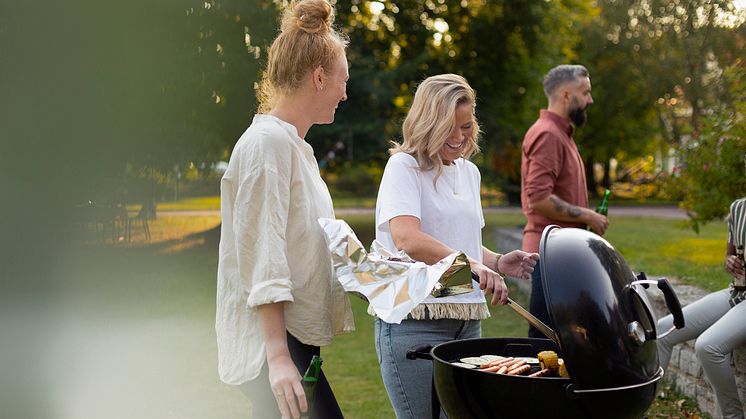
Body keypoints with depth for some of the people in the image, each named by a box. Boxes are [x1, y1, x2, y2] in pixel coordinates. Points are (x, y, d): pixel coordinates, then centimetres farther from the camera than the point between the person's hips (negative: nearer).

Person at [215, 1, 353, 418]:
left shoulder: (293, 144, 16)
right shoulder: (268, 142, -14)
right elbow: (261, 258, -19)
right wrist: (278, 357, -23)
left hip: (293, 334, 10)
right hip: (273, 339, -10)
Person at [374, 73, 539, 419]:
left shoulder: (469, 172, 16)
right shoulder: (404, 166, -7)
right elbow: (406, 239, -23)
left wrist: (496, 262, 5)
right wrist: (471, 264, -34)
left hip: (467, 321, 7)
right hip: (416, 322, -7)